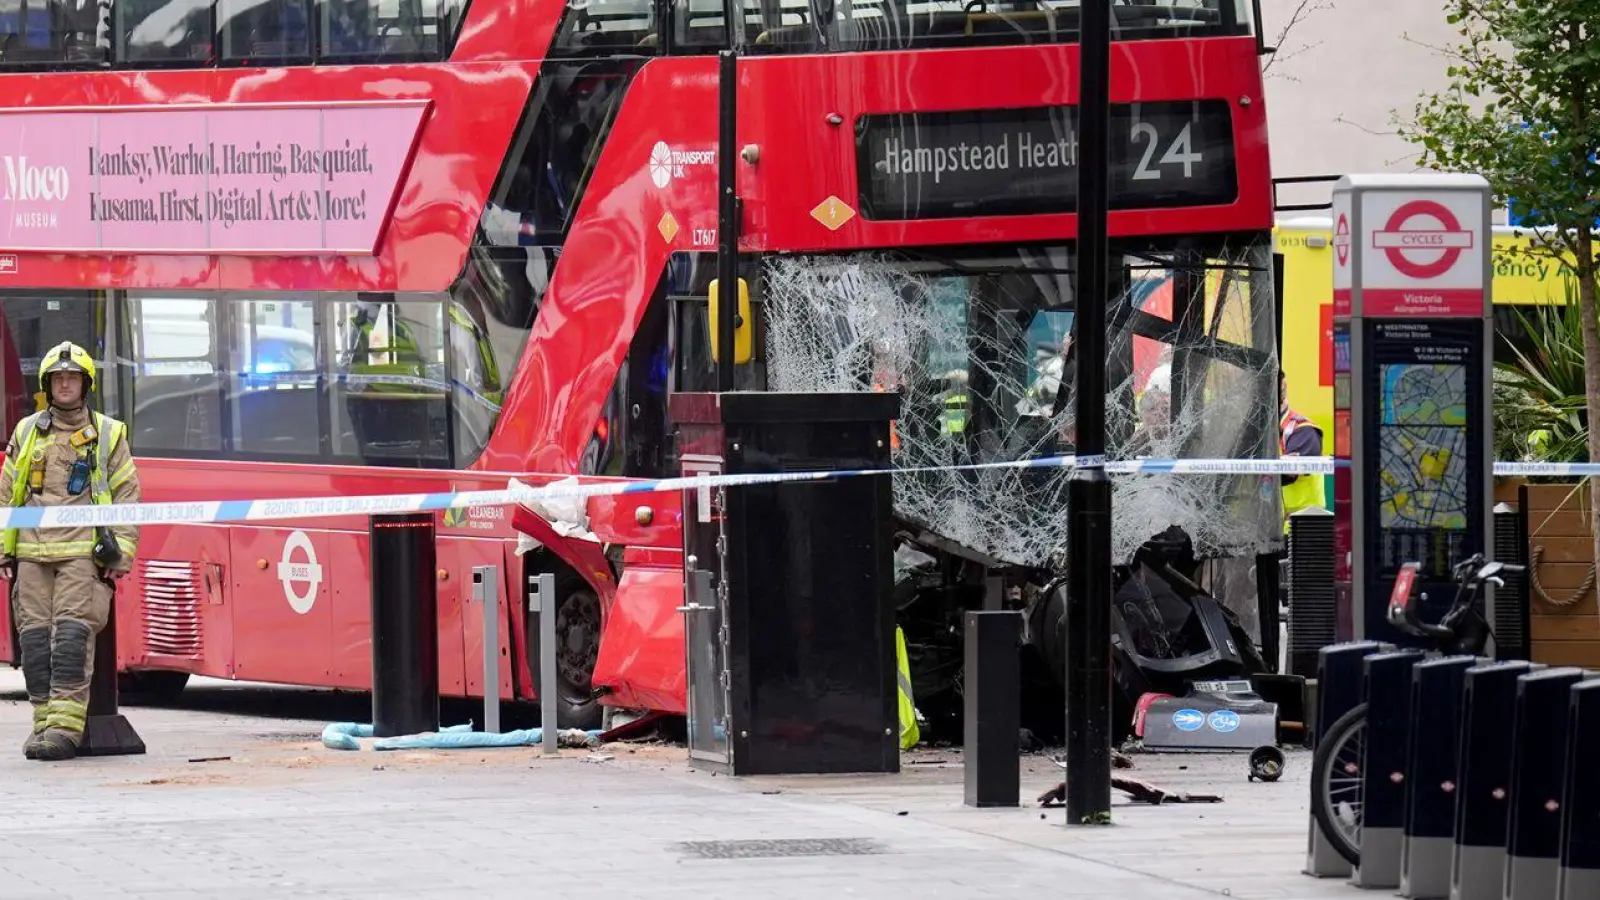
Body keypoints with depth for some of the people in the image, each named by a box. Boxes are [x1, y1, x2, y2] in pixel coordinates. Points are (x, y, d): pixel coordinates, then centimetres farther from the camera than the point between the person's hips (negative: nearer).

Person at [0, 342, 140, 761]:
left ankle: (66, 726, -17)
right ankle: (44, 722, 6)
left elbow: (127, 495, 7)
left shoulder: (108, 435, 9)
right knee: (35, 638, -1)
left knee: (72, 634, -14)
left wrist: (122, 552, -3)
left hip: (83, 553, -3)